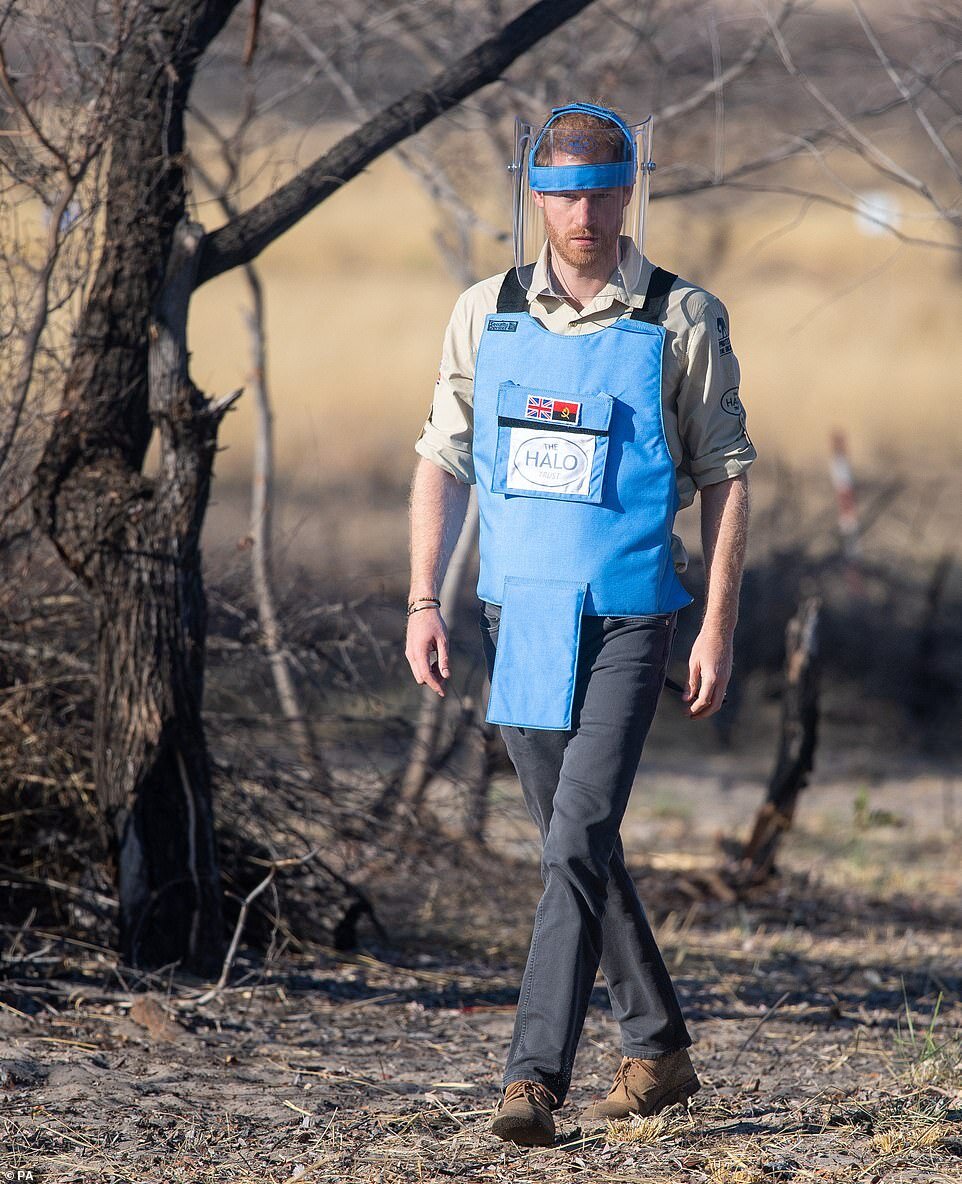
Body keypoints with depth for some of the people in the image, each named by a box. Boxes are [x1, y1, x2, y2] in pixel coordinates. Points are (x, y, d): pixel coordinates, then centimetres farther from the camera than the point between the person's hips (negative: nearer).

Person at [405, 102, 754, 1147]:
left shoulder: (683, 322, -4)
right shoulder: (486, 314, 5)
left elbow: (726, 476, -1)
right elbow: (442, 463, 10)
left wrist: (718, 628, -7)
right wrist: (422, 603, 0)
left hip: (625, 622, -4)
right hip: (515, 618, 5)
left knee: (577, 842, -16)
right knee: (576, 845, 13)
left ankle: (534, 1078, -19)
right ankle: (657, 1051, 27)